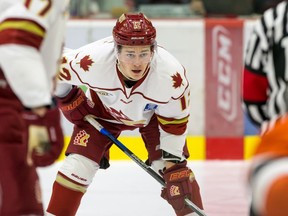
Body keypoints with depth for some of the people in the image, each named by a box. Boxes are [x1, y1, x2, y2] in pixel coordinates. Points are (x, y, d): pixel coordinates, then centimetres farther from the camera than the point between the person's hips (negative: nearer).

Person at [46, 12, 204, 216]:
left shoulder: (172, 75, -37)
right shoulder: (93, 59, -40)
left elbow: (175, 123, -20)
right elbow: (60, 67, -17)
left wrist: (173, 166, -17)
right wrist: (68, 99, -9)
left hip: (155, 114, 0)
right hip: (103, 108, 0)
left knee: (174, 170, -9)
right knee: (78, 163, -12)